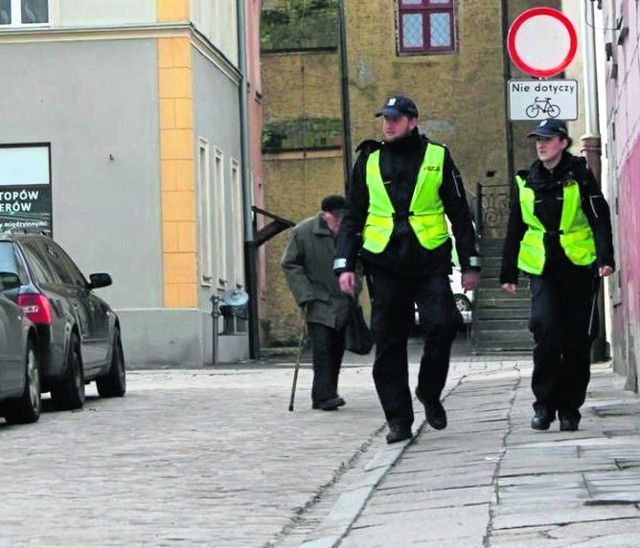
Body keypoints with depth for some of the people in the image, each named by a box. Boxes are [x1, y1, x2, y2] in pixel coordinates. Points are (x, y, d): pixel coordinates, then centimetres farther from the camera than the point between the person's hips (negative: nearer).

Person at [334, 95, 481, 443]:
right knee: (389, 344, 0)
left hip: (430, 261, -1)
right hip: (385, 265, 1)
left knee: (442, 325, -19)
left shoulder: (437, 157, 7)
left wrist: (470, 263, 7)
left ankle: (429, 393, 6)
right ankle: (399, 420, 8)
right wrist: (344, 265, 3)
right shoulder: (368, 161, 10)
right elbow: (352, 217, 12)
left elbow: (459, 214, 10)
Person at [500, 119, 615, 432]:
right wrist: (508, 274, 15)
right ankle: (544, 403, -8)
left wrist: (605, 258, -17)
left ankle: (569, 408, 11)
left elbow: (600, 218, -4)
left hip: (578, 266, -1)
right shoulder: (525, 182, 9)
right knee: (545, 327, -18)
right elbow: (514, 230, 16)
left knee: (576, 338, 1)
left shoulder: (579, 175, 1)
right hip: (542, 269, 1)